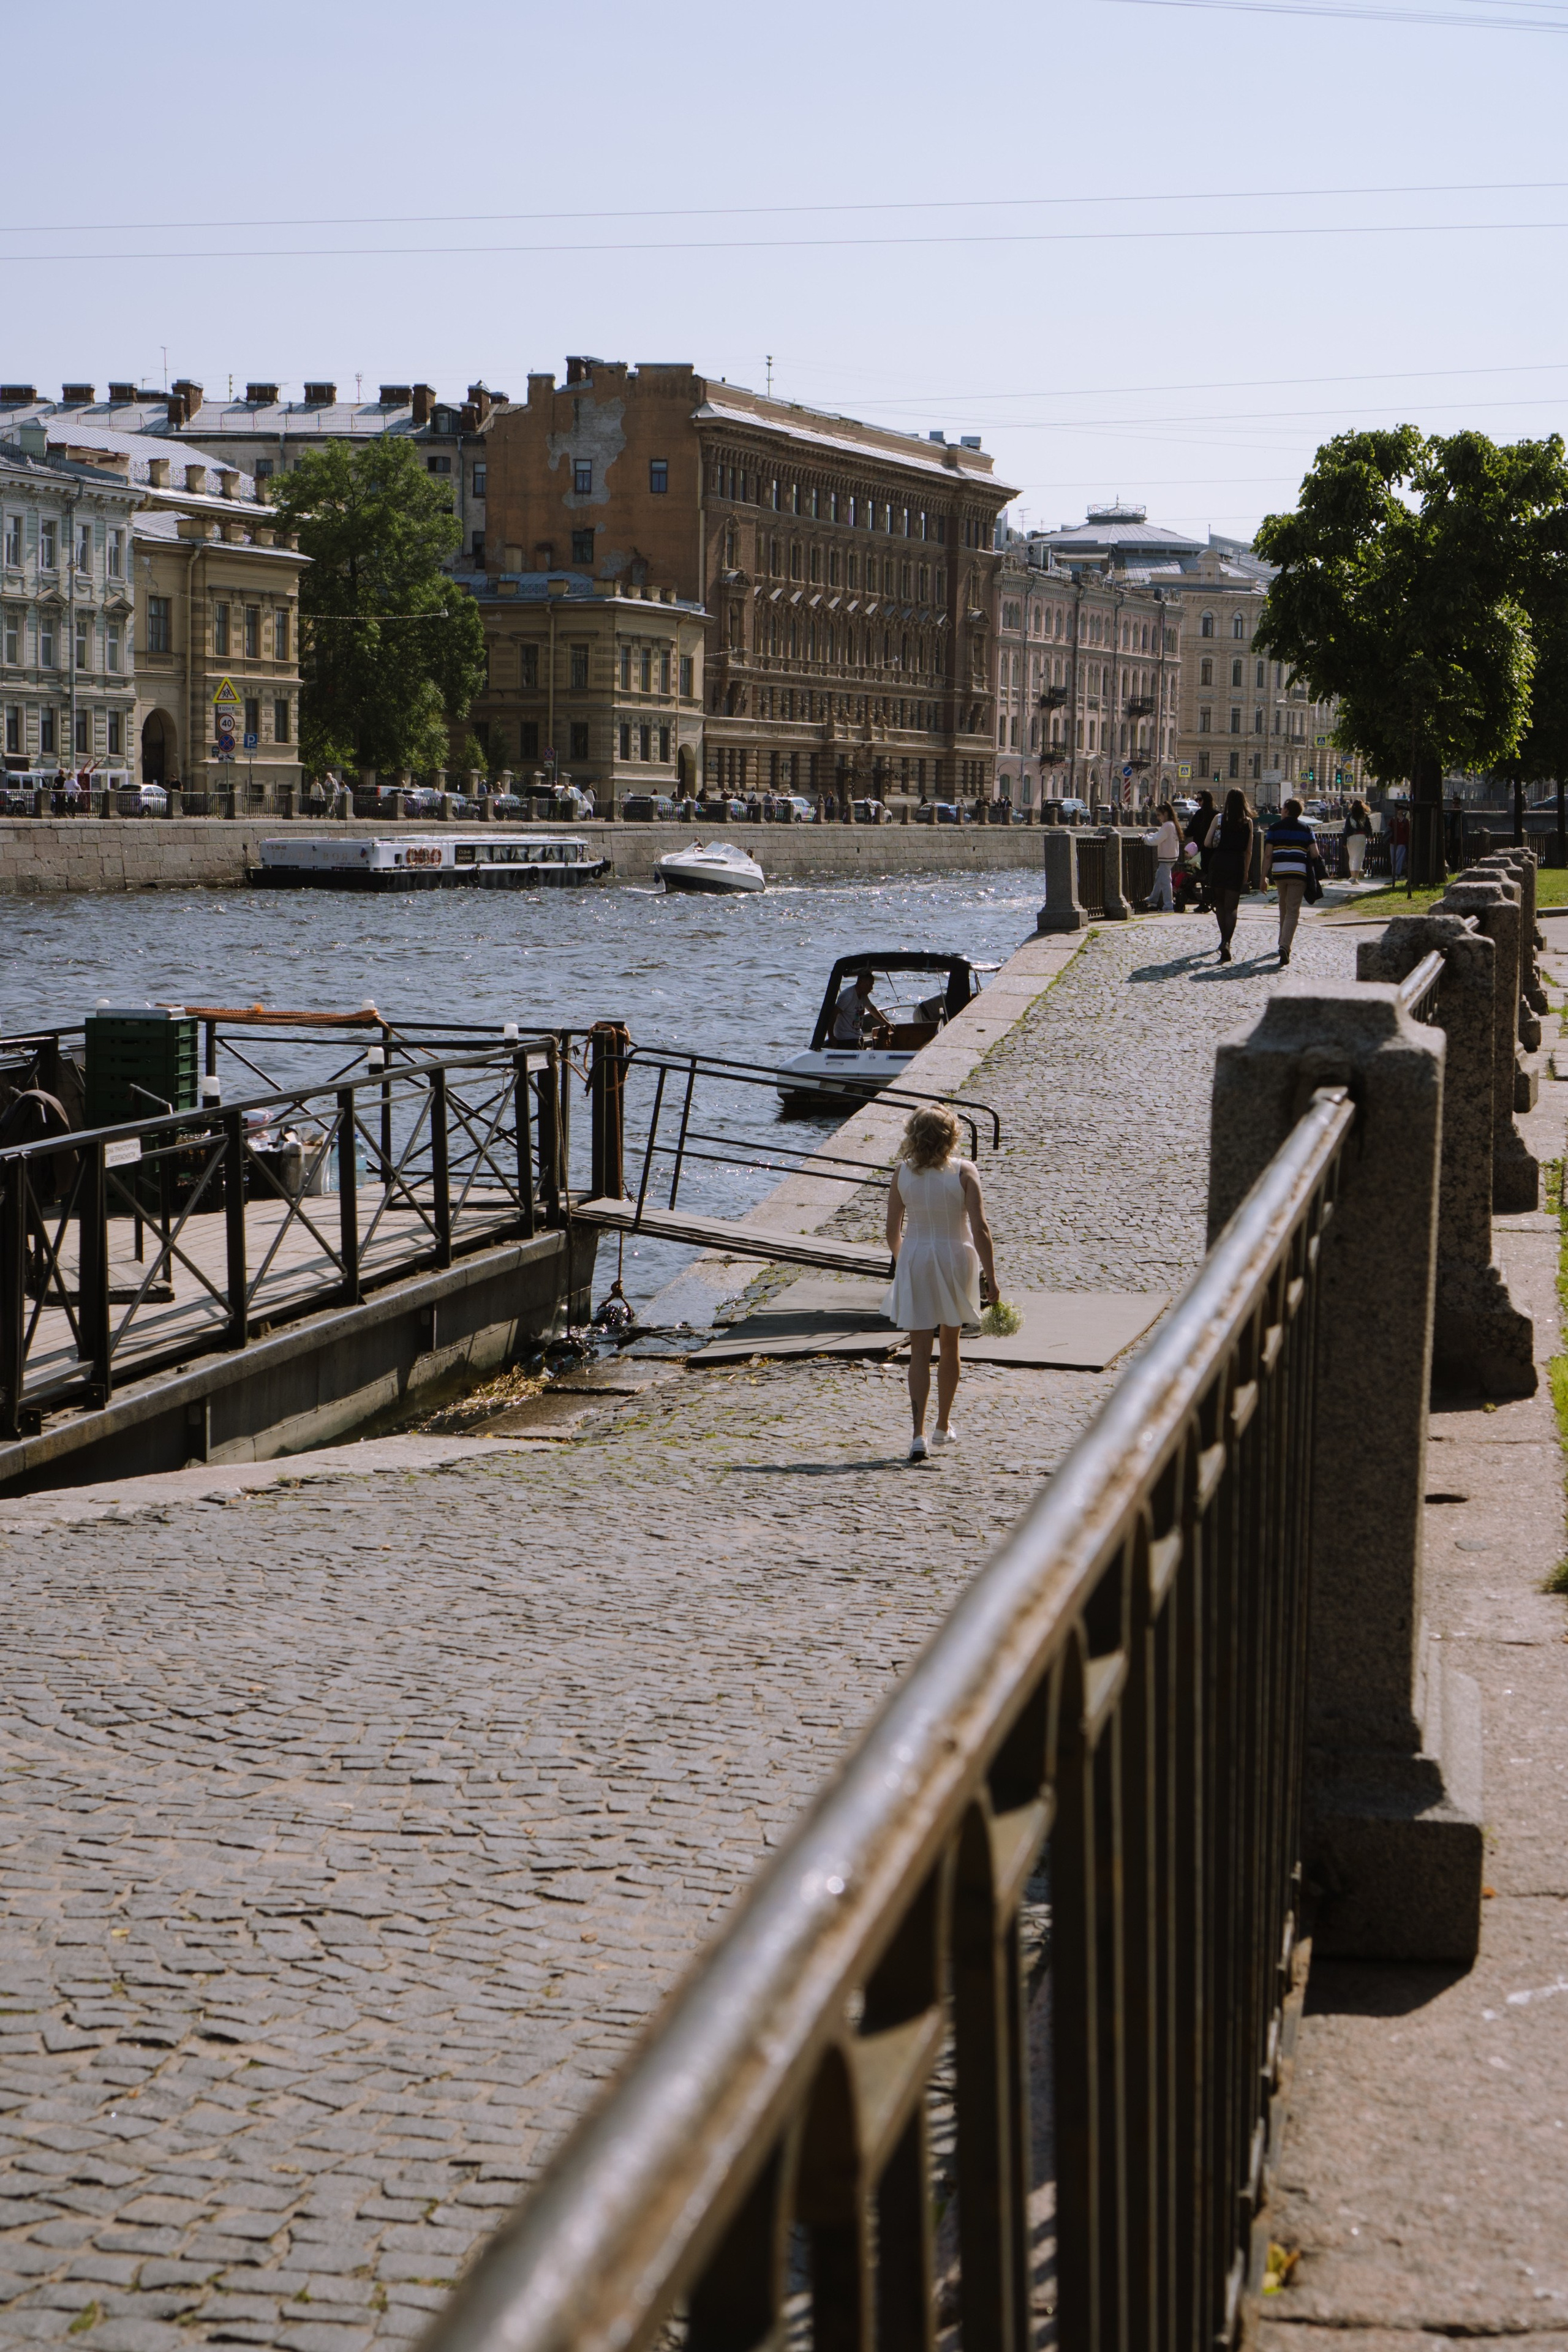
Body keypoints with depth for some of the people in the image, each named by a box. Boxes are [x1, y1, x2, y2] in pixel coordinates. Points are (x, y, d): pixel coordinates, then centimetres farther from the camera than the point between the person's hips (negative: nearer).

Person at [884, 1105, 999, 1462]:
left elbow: (892, 1230, 1)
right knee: (950, 1345, 19)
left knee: (920, 1350, 1)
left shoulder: (903, 1172, -5)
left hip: (914, 1261, 0)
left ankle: (918, 1434, -13)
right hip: (954, 1261, 0)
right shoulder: (963, 1172, -11)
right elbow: (980, 1229, -14)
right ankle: (943, 1426, 31)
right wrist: (990, 1277, -8)